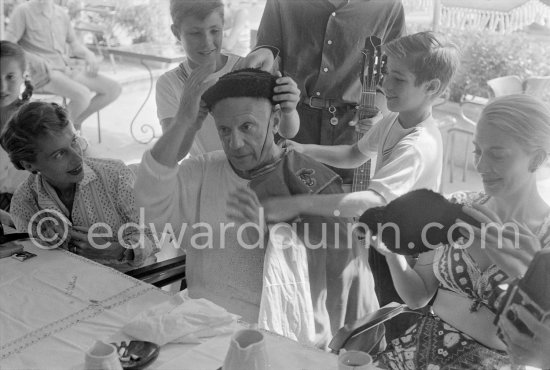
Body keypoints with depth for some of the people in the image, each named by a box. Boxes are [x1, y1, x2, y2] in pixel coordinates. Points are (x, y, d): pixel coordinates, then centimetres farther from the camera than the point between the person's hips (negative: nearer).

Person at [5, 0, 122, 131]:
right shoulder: (23, 11, -1)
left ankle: (74, 122, 7)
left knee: (114, 88, -7)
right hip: (43, 73, -6)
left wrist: (89, 55, 1)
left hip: (66, 68, 7)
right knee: (83, 94, -32)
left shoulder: (61, 13, 15)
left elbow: (74, 43, 22)